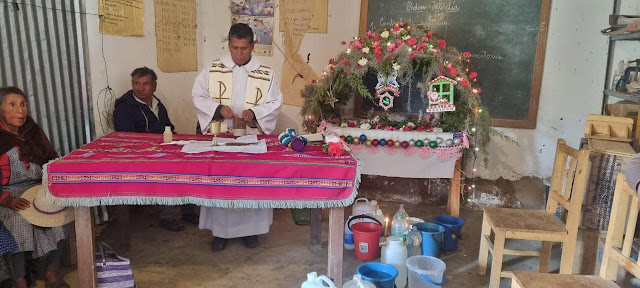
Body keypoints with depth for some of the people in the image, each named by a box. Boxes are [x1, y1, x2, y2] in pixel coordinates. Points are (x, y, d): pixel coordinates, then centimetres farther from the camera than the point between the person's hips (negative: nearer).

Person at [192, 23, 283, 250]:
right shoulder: (213, 69, 3)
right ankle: (219, 230, 16)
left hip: (252, 138, 0)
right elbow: (199, 97, 4)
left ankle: (250, 228, 18)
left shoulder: (265, 73, 2)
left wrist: (255, 112, -16)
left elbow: (275, 102, 2)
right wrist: (218, 108, -15)